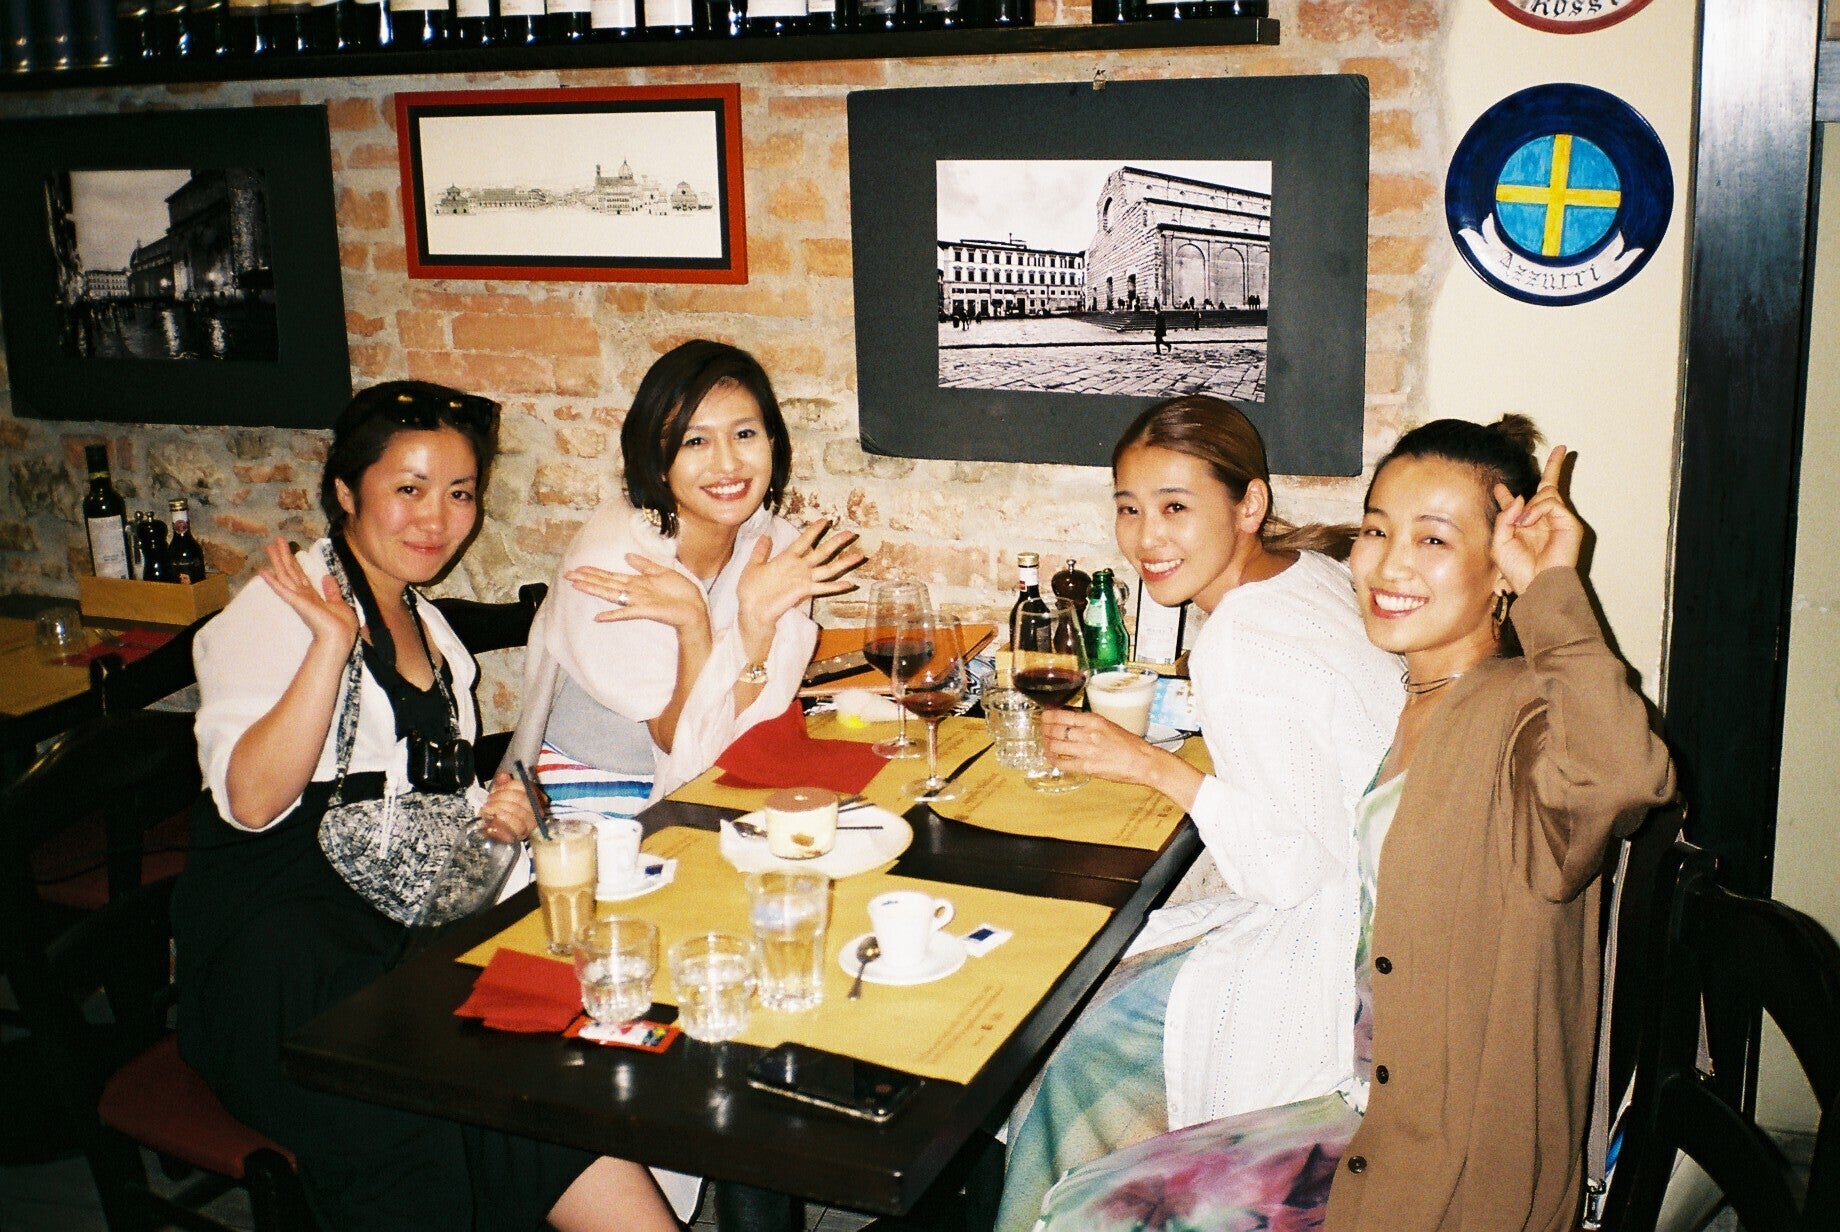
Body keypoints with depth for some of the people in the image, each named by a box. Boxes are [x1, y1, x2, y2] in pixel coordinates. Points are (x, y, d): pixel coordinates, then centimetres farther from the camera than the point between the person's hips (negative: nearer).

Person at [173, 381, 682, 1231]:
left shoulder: (429, 628, 20)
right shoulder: (278, 609, -2)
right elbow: (252, 802, -19)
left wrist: (490, 811, 10)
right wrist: (333, 638, -24)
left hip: (413, 923, 7)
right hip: (281, 943, -6)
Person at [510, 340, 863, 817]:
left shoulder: (778, 543, -6)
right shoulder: (611, 558, -19)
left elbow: (754, 726, -10)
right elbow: (693, 746, -16)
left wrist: (759, 619, -25)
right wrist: (692, 626, -30)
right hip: (595, 792, -5)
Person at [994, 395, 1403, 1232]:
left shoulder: (1238, 648, -25)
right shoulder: (1315, 569, 4)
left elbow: (1294, 869, -27)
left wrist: (1154, 766, -21)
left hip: (1336, 950, -9)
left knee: (1084, 1041, 4)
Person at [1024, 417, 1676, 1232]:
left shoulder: (1523, 712, -18)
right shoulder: (1406, 702, 9)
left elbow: (1620, 772, -42)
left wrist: (1554, 589, -30)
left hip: (1450, 1164, -8)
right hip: (1367, 1098, 8)